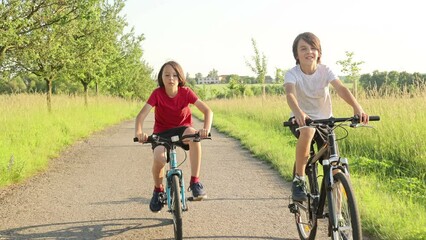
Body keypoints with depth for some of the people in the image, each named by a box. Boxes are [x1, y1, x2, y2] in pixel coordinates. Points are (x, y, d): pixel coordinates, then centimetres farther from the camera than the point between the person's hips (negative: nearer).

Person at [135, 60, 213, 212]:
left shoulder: (186, 92, -13)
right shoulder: (157, 93, -15)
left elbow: (207, 111, -19)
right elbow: (141, 115, -25)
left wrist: (206, 128, -40)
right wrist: (138, 132, -46)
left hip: (181, 129, 0)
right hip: (162, 132, 0)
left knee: (193, 133, -36)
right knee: (159, 158, -30)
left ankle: (195, 182, -26)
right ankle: (158, 190, 5)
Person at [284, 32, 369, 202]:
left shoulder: (325, 71, -10)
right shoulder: (292, 74, -15)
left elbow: (341, 89, -27)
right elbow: (290, 94, -36)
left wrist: (357, 107, -47)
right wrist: (298, 112, -59)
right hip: (302, 119, -3)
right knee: (307, 131, -40)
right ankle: (299, 180, -23)